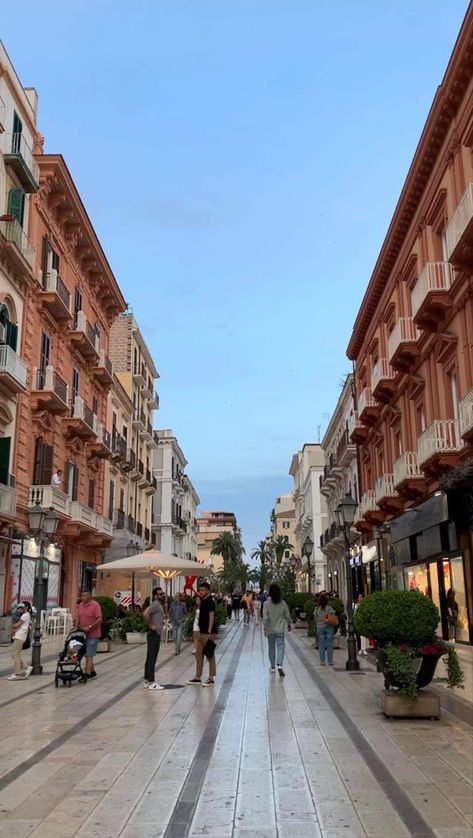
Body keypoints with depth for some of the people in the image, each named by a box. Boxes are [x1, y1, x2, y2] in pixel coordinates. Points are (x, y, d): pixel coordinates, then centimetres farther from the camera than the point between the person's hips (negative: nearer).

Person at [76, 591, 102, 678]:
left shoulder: (95, 605, -13)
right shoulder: (80, 605, 9)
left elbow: (99, 619, -17)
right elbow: (78, 617, 15)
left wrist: (89, 627, -20)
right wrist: (77, 628, 3)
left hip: (92, 635, -7)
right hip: (83, 634, 7)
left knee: (89, 655, -8)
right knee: (87, 654, 13)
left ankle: (87, 673, -7)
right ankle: (92, 672, 22)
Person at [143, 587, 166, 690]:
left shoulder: (160, 605, 16)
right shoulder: (155, 604, -14)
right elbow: (145, 614, -28)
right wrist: (151, 625, -20)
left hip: (156, 634, 10)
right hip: (154, 634, -10)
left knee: (150, 658, 12)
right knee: (152, 659, -7)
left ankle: (147, 681, 17)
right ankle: (151, 682, -6)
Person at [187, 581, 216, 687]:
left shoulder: (209, 601, -13)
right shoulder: (203, 601, 14)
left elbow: (211, 617, -19)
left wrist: (209, 632, -22)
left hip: (207, 632, -10)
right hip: (202, 632, 10)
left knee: (210, 655, -2)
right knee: (199, 655, 12)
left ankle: (211, 678, 4)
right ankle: (198, 677, 19)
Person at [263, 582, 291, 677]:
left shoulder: (267, 603, -10)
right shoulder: (283, 603, -5)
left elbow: (265, 618, -14)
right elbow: (288, 616, 3)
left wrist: (265, 628, -11)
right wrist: (289, 625, 20)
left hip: (270, 630, 0)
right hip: (280, 630, 0)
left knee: (271, 648, 14)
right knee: (280, 647, -2)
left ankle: (272, 667, 24)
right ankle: (279, 665, -22)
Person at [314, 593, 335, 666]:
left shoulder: (317, 609, -2)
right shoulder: (329, 608, -9)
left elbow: (315, 619, 3)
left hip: (320, 628, 2)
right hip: (329, 627, -2)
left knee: (321, 645, 8)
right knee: (329, 645, 5)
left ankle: (322, 661, 8)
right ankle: (330, 661, 8)